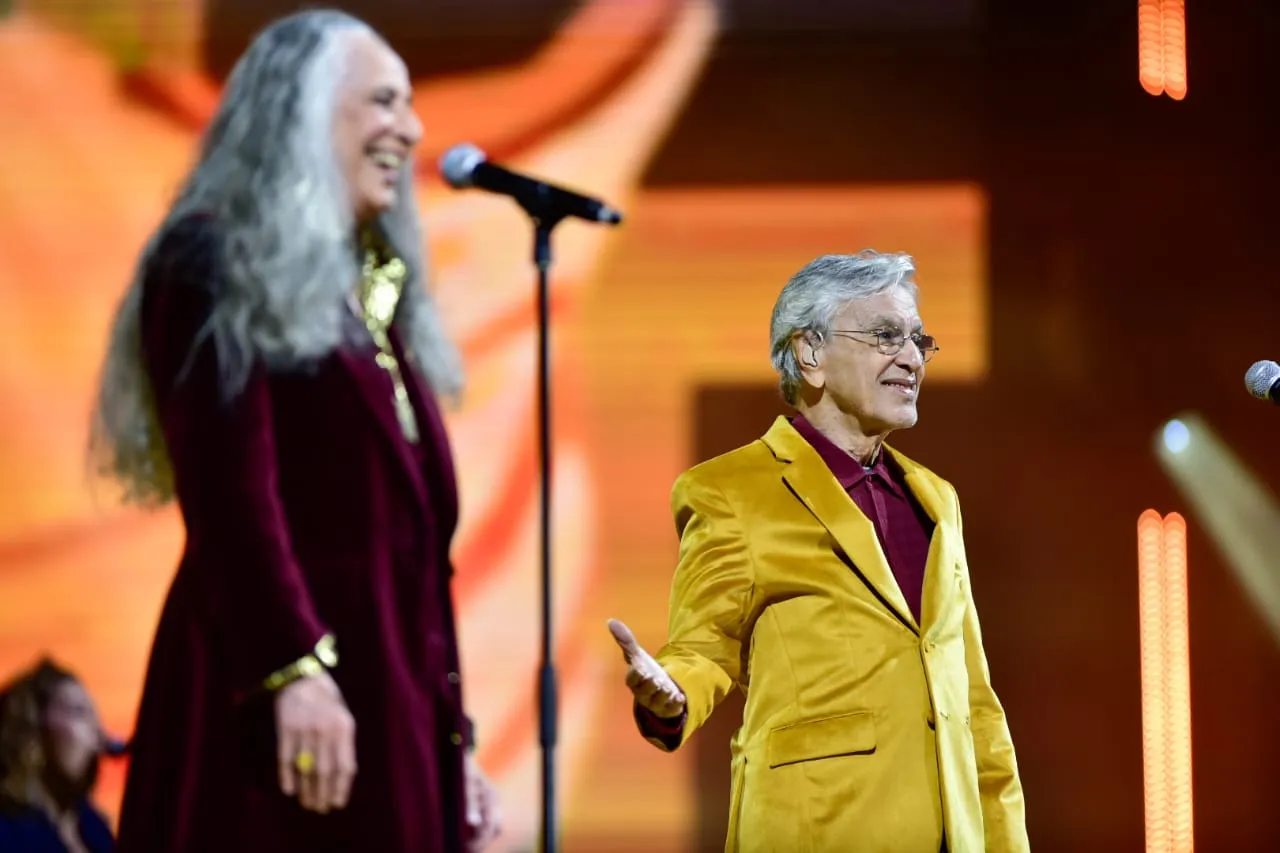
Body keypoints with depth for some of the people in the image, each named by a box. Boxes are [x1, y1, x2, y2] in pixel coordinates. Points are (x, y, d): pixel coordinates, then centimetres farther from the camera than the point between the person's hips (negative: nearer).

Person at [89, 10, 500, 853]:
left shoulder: (371, 294, 22)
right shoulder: (216, 270, -2)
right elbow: (228, 492, -15)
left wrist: (452, 734, 17)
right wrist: (293, 669, -25)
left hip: (389, 706, 8)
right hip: (271, 704, -8)